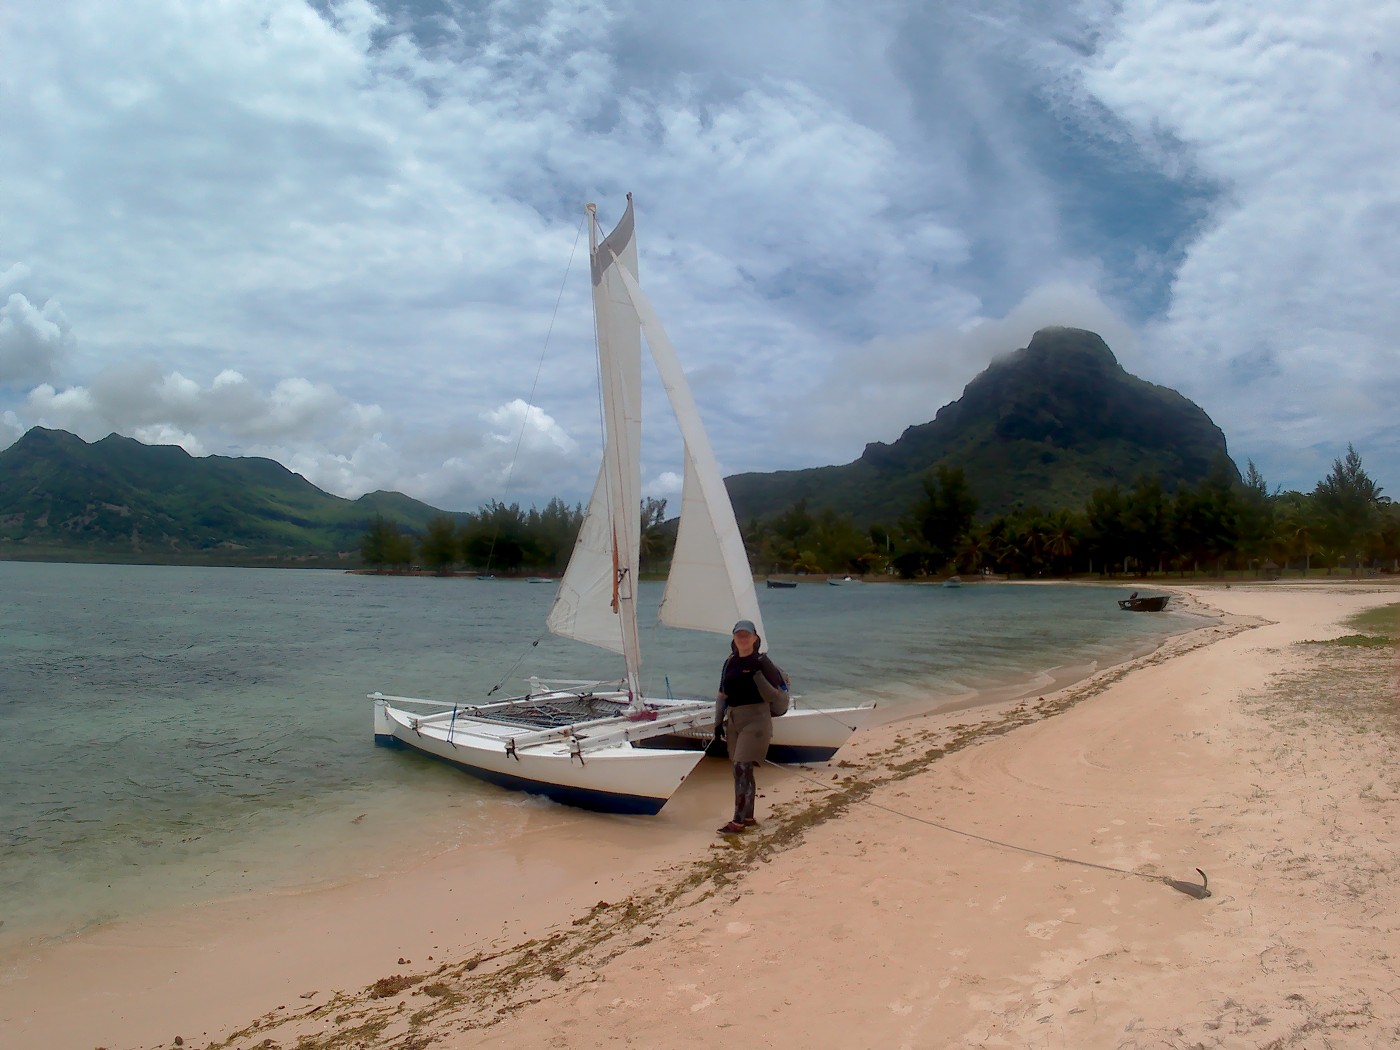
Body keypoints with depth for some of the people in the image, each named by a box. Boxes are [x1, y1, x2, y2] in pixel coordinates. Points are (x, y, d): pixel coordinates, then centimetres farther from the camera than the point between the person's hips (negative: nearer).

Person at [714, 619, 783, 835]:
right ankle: (748, 817, 21)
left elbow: (780, 686, -3)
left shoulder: (761, 662, -7)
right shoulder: (730, 663, 11)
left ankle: (738, 821, -7)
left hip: (755, 719, -6)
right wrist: (718, 722, 11)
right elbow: (722, 694, 14)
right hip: (733, 719, 6)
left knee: (742, 768, -11)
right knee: (743, 770, 11)